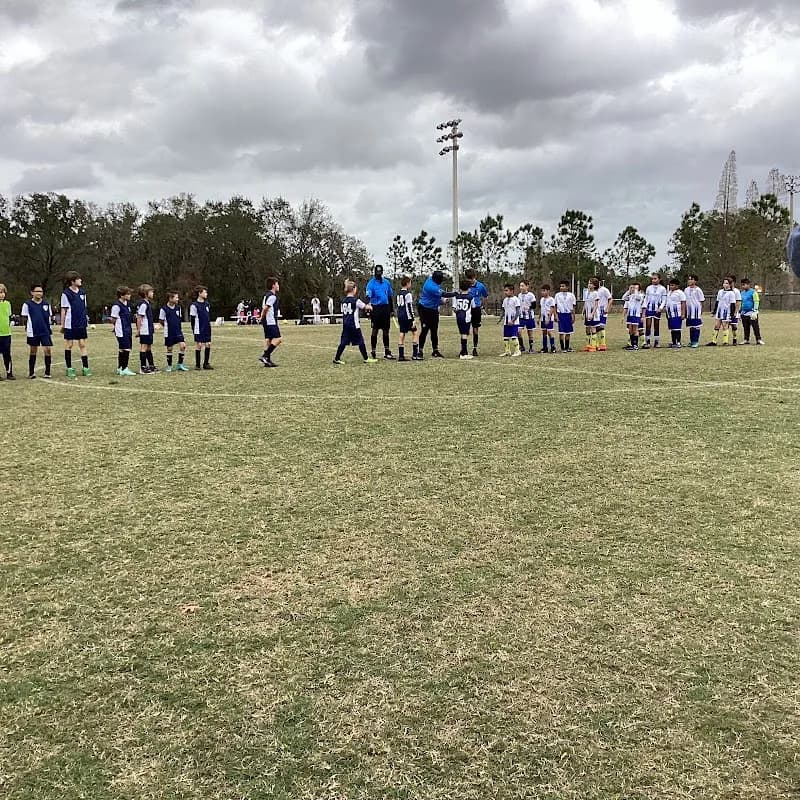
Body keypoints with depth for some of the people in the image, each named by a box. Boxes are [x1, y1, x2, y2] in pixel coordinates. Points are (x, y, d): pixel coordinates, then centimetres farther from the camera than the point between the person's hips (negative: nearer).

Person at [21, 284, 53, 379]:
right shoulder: (28, 304, -1)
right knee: (33, 351, 8)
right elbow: (24, 318, 4)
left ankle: (47, 372, 3)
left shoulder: (46, 304, 7)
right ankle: (31, 372, 19)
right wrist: (27, 328, -4)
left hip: (45, 332, 2)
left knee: (48, 349, -7)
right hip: (33, 333, -2)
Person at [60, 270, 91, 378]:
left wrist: (86, 322, 14)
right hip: (70, 324, -5)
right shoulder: (66, 294, -6)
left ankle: (85, 368, 4)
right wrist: (62, 325, -5)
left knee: (83, 344, 3)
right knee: (69, 345, 3)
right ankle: (69, 369, 10)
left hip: (81, 324, 5)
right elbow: (63, 310, -4)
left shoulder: (81, 293, 9)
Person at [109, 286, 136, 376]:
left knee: (122, 350, 15)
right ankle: (124, 369, -5)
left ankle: (120, 368, 23)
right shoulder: (117, 306, -14)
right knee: (126, 349, -10)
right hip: (122, 331, -9)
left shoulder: (127, 303, 12)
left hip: (128, 331, 9)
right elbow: (113, 319, -10)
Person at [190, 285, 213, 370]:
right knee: (198, 345, -2)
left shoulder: (207, 304, 11)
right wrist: (193, 330, -8)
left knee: (208, 345, 4)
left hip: (207, 329, 6)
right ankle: (197, 365, 5)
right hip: (199, 330, -6)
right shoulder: (194, 306, -8)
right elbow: (192, 319, -7)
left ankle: (206, 363, 13)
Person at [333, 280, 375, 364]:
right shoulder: (356, 300, -9)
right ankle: (366, 358, 10)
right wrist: (370, 307, 25)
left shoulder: (343, 300, 9)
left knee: (343, 342, 7)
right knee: (360, 341, 3)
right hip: (354, 324, -6)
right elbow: (365, 307, 2)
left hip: (345, 324, 6)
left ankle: (337, 358, 3)